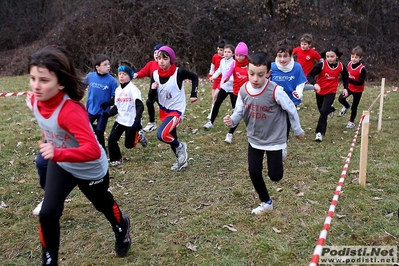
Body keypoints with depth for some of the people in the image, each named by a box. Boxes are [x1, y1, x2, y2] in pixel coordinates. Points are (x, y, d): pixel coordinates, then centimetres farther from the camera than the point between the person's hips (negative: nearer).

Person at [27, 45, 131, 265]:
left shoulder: (71, 111, -39)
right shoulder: (36, 99, -16)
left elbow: (93, 150, -48)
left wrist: (57, 154, -59)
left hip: (91, 169, -5)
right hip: (60, 165, 5)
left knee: (103, 205, 21)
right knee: (47, 214, -5)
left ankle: (121, 228, 56)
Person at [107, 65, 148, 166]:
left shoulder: (132, 88, -13)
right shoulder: (118, 89, 8)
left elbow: (140, 105, -21)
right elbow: (116, 107, 13)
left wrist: (137, 119, -33)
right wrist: (108, 114, -3)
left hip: (131, 121, -6)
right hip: (120, 120, 6)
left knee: (129, 144, 2)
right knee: (111, 139, -3)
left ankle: (138, 135, 32)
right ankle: (116, 159, 17)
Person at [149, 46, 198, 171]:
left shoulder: (178, 72, -18)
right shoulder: (155, 74, -5)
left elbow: (194, 77, 1)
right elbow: (151, 97, -2)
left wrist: (193, 94, -5)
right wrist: (153, 89, -23)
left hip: (176, 110, -6)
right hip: (164, 111, 6)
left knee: (161, 135, -23)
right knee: (170, 137, 16)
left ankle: (180, 146, 6)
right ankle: (181, 160, 39)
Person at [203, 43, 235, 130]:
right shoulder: (222, 61, 3)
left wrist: (229, 78, -38)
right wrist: (213, 76, 8)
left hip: (233, 87, -5)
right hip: (224, 86, 5)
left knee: (235, 106, 4)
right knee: (217, 103, 1)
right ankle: (211, 122, 6)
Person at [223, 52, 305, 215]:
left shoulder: (276, 91, -25)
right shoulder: (243, 90, -12)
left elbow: (291, 109, -11)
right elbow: (239, 111, -1)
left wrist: (297, 130, 1)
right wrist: (231, 120, -24)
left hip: (274, 139, -4)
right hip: (254, 139, 4)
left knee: (275, 176, 2)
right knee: (254, 173, 2)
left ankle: (281, 153, 37)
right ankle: (266, 203, 27)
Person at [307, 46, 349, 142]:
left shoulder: (341, 66, -11)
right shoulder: (321, 64, -20)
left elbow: (345, 77, 11)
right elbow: (310, 75, -22)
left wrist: (345, 88, 5)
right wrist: (315, 84, -40)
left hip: (331, 92, -1)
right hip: (319, 91, 1)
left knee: (323, 111, -20)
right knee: (321, 110, 22)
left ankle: (320, 133, -13)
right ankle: (330, 109, 59)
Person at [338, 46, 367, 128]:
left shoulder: (362, 68, -26)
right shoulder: (349, 64, -9)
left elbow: (361, 82, -28)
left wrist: (350, 80, -38)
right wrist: (345, 88, 5)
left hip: (358, 90, -4)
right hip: (349, 87, 4)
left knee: (354, 107, 7)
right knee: (341, 99, -14)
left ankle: (351, 122, 29)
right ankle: (347, 106, 23)